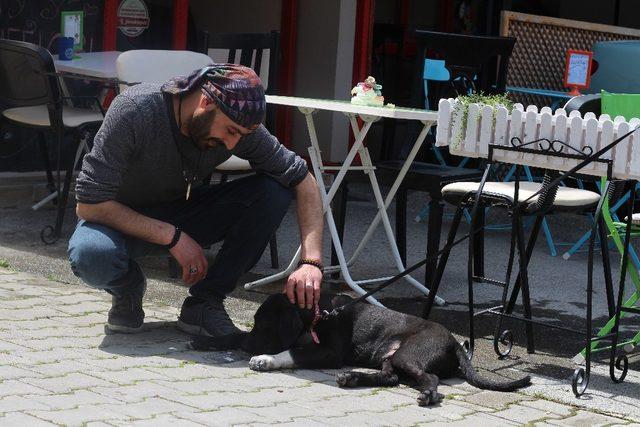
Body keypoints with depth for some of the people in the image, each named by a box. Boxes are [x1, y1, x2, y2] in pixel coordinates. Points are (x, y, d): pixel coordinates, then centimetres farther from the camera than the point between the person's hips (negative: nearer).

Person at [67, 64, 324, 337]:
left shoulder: (238, 126, -19)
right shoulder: (134, 110, -30)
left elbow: (303, 180, -13)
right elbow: (89, 204, -28)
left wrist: (311, 262, -27)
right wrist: (173, 237, -31)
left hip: (184, 216, 4)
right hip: (125, 220, -3)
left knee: (273, 191, -21)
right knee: (92, 255, -40)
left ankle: (204, 303, -9)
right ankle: (127, 289, -2)